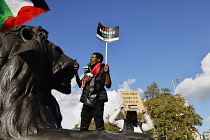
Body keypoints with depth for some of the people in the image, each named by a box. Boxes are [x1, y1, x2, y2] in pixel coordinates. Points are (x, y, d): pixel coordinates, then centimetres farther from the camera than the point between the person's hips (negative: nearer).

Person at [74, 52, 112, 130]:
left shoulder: (102, 70, 2)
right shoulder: (88, 70, 21)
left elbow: (108, 85, -8)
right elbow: (80, 84, 23)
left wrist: (107, 72, -18)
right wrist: (76, 73, 14)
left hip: (97, 101, -6)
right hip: (87, 101, 6)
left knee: (99, 123, -9)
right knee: (83, 126, 8)